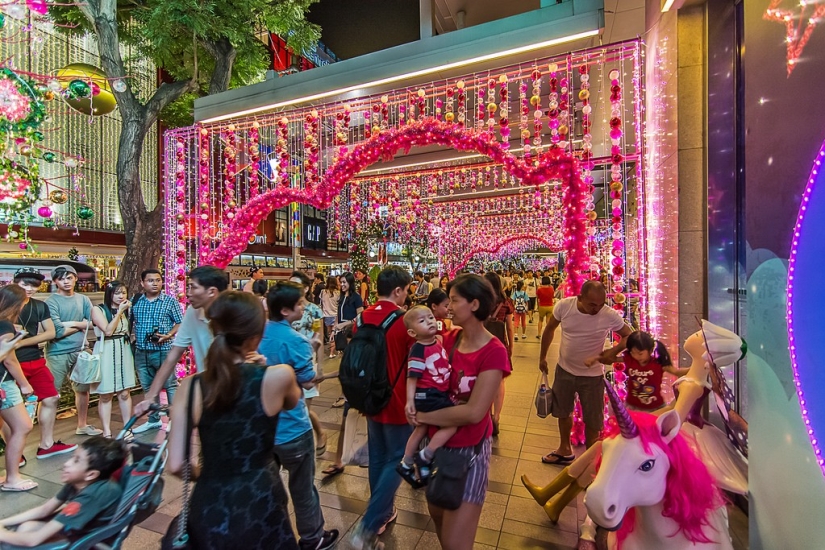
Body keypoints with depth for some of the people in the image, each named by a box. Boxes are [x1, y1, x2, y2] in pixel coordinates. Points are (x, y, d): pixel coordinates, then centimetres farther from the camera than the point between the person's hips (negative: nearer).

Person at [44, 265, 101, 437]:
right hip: (57, 354, -5)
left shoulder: (83, 299, 7)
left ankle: (82, 425, 32)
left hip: (80, 351, 6)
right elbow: (57, 331, -17)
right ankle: (46, 433, 8)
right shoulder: (51, 302, -9)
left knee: (82, 389, 16)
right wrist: (81, 325, -6)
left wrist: (71, 323, -12)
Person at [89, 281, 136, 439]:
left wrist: (126, 310, 5)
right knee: (106, 395, 3)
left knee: (125, 392, 7)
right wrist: (120, 311, -13)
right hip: (106, 353, -4)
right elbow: (108, 331, -14)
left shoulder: (126, 309, 11)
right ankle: (107, 432, 13)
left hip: (124, 351, 4)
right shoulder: (98, 309, -4)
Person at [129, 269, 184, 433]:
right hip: (141, 352, 5)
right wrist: (132, 337, 1)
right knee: (147, 387, 16)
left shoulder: (170, 301, -4)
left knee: (170, 385, 2)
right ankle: (153, 419, 30)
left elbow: (180, 323, -3)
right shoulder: (135, 301, 6)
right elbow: (131, 322, 17)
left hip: (163, 351, -5)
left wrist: (169, 335, -17)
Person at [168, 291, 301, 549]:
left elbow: (175, 465, -7)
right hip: (260, 509, -2)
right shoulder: (278, 376, -19)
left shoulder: (189, 387, -10)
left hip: (208, 509, 3)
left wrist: (199, 471, 12)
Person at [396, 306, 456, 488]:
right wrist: (410, 400, -26)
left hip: (439, 394, 10)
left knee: (422, 428, 22)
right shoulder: (418, 350, -22)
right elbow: (412, 377, -23)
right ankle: (424, 458, 0)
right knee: (452, 424, -17)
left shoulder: (437, 342, 4)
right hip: (427, 396, -10)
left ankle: (406, 464, 42)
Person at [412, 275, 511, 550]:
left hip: (468, 449, -6)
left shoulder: (493, 352, -22)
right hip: (438, 442, 6)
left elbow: (474, 412, -26)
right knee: (437, 513, 25)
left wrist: (423, 417, -18)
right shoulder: (449, 339, -3)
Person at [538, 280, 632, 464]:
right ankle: (565, 450, 46)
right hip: (564, 369, 3)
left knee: (592, 420, 13)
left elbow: (629, 336, -7)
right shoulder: (563, 306, -19)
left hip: (591, 375, -2)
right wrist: (542, 357, 6)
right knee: (563, 412, 21)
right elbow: (550, 329, -2)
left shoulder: (610, 316, -23)